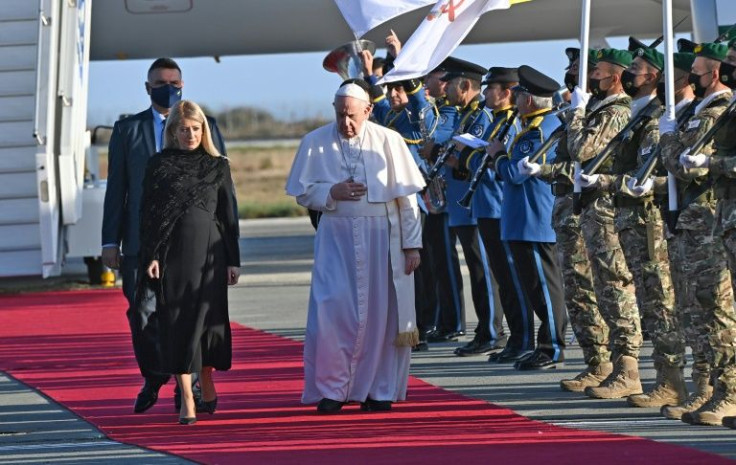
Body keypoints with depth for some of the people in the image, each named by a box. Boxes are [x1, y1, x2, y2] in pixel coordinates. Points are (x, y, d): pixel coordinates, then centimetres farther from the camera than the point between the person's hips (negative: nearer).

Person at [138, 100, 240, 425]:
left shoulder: (217, 166, 8)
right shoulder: (158, 164, 4)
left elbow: (228, 215, 9)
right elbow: (148, 213, 2)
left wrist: (233, 261, 5)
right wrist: (150, 256, -7)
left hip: (209, 251, 1)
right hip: (172, 251, -1)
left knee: (207, 319, 4)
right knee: (176, 322, -5)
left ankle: (207, 385, 27)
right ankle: (187, 400, -5)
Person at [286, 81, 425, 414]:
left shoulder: (388, 141, -2)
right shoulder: (315, 143, 1)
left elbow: (406, 196, 1)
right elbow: (302, 192, 6)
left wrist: (412, 244, -2)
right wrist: (333, 193, -13)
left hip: (382, 237, 0)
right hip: (336, 237, 0)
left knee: (380, 314, 1)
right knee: (332, 312, -9)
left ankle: (378, 389, 12)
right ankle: (331, 389, 0)